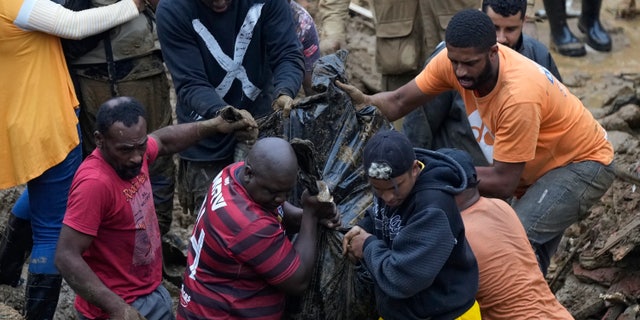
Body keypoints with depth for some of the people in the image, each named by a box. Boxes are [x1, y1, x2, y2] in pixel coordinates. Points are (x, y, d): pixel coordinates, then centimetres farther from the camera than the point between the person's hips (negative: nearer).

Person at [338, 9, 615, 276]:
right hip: (537, 168, 8)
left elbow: (502, 182, -33)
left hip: (582, 164, -8)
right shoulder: (454, 60, -19)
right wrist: (364, 102, -31)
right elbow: (399, 102, -10)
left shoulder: (519, 96, -38)